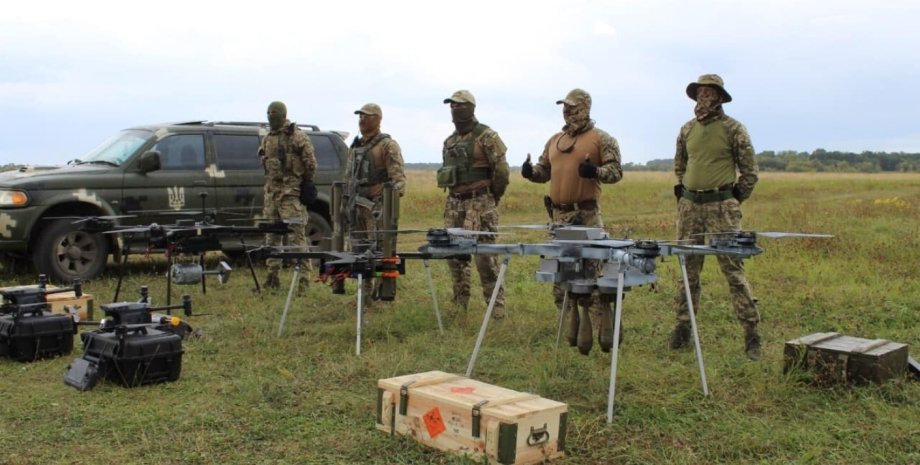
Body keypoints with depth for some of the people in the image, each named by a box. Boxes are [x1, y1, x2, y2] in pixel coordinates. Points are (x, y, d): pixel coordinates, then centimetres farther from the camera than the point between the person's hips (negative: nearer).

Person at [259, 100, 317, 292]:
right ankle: (272, 277, 19)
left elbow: (310, 163, -7)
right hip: (271, 192, 8)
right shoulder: (267, 139, 17)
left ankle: (303, 276, -8)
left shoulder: (297, 136, -6)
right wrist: (269, 186, 18)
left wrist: (306, 183, -2)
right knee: (271, 236, 11)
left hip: (291, 193, -8)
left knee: (296, 235, -10)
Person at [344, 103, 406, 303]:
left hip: (377, 205, -8)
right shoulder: (355, 146, 19)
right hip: (356, 205, 8)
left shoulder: (388, 145, -5)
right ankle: (365, 293, 21)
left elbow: (398, 176, -14)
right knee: (358, 250, 11)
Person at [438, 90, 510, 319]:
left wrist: (491, 198, 0)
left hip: (480, 203, -7)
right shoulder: (449, 141, 15)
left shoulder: (486, 136, -8)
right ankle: (459, 304, 21)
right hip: (454, 204, 7)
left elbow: (501, 171, -10)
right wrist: (457, 196, 17)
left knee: (485, 256, -8)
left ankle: (496, 307, -1)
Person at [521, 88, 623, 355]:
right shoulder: (555, 140, 18)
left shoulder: (601, 139, -1)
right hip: (559, 215, 7)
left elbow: (616, 172, -7)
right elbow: (544, 170, 22)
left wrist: (595, 171, -26)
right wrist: (530, 172, 0)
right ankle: (576, 330, 21)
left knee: (591, 271, -11)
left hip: (587, 215, -7)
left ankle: (605, 333, -4)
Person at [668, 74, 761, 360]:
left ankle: (751, 334, 0)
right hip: (689, 205, 5)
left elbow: (749, 172, 1)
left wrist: (734, 202, 2)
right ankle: (683, 327, 17)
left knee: (733, 269, -6)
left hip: (721, 205, -5)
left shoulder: (733, 129, -3)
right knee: (687, 269, 8)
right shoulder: (687, 130, 11)